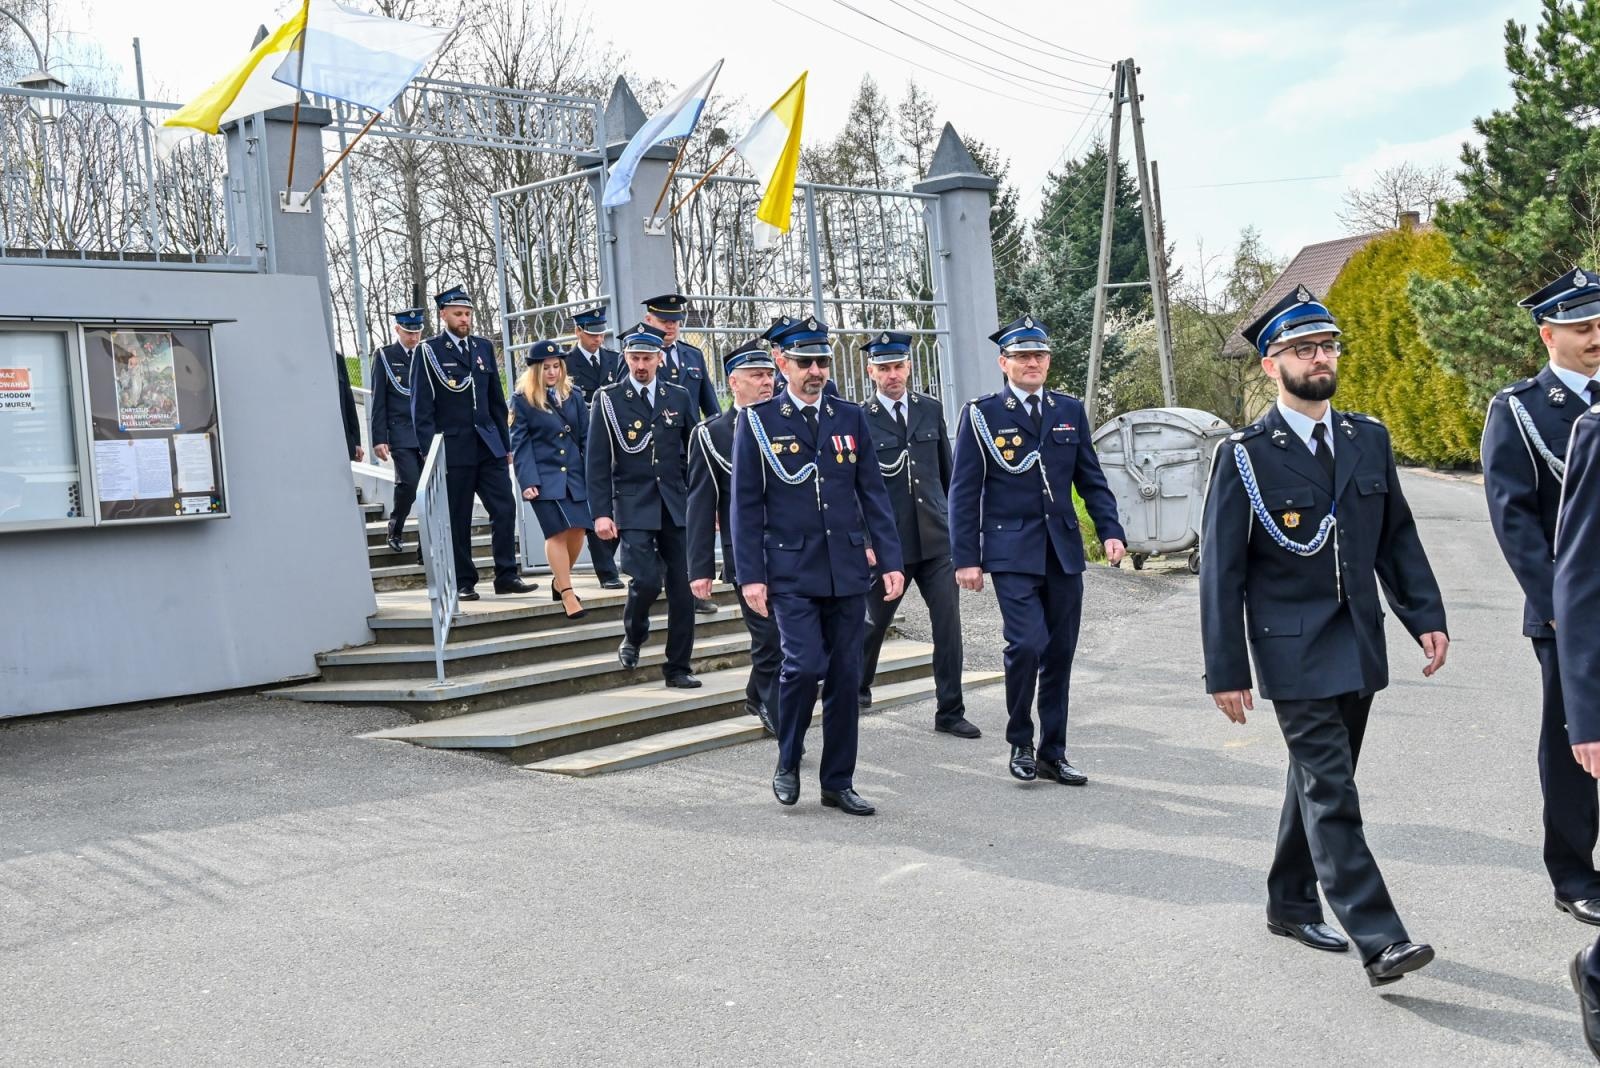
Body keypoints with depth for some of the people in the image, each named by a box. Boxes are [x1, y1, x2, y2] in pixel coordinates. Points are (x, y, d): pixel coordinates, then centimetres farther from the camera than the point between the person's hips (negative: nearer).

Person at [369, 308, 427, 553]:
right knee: (409, 482, -13)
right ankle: (395, 531, 6)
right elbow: (378, 401, 1)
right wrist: (378, 438, -5)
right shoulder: (384, 356, 3)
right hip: (401, 434, -3)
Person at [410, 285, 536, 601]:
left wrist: (505, 444, 13)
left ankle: (506, 576, 5)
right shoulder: (429, 352, -2)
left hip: (489, 445, 4)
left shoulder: (484, 347, 13)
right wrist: (430, 451, -11)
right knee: (458, 519, 2)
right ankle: (464, 582, 11)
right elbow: (422, 407, -5)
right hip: (453, 449, -4)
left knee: (505, 508, -2)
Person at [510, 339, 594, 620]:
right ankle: (568, 596, -4)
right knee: (558, 532, -10)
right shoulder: (522, 399, 0)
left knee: (578, 531, 0)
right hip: (544, 476, -4)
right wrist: (527, 481, -12)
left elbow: (585, 438, 11)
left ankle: (559, 581, 25)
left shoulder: (574, 396, 11)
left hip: (575, 475, 4)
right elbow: (520, 443, -3)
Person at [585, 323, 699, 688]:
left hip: (677, 506, 3)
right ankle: (633, 637, 15)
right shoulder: (607, 399, 1)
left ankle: (678, 668, 14)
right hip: (633, 507, -3)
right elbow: (597, 461, -1)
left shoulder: (679, 397, 9)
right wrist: (601, 513, -8)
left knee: (682, 588, 2)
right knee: (646, 580, -16)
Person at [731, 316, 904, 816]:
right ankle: (787, 762, 10)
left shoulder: (850, 418, 9)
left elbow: (873, 494, 10)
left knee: (845, 678, 6)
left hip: (848, 571, 4)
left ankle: (838, 783, 18)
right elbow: (745, 505, -1)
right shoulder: (758, 422, 0)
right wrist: (750, 575, -7)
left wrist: (890, 560, 2)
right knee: (804, 665, -15)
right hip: (791, 573, -3)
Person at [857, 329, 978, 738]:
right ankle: (858, 685, 39)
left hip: (936, 538, 3)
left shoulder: (931, 409, 8)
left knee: (948, 624, -2)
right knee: (875, 620, 13)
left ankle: (950, 712, 7)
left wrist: (954, 521, 17)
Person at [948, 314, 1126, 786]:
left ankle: (1052, 753, 19)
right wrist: (966, 557, -7)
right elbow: (964, 491, -2)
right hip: (1012, 551, -4)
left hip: (1064, 550, 4)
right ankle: (1020, 742, 6)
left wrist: (1110, 530, -1)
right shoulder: (981, 414, -1)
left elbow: (1091, 478, 13)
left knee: (1059, 654, 7)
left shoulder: (1070, 411, 11)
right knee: (1027, 643, -16)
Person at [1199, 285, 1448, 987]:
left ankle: (1291, 904, 31)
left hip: (1359, 646, 6)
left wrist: (1426, 616, 1)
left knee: (1319, 781, 16)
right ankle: (1379, 940, -7)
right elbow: (1221, 572, -8)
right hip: (1295, 652, -6)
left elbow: (1398, 537, 13)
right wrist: (1225, 671, -10)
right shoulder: (1246, 455, -9)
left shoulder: (1369, 440, 7)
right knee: (1330, 791, -9)